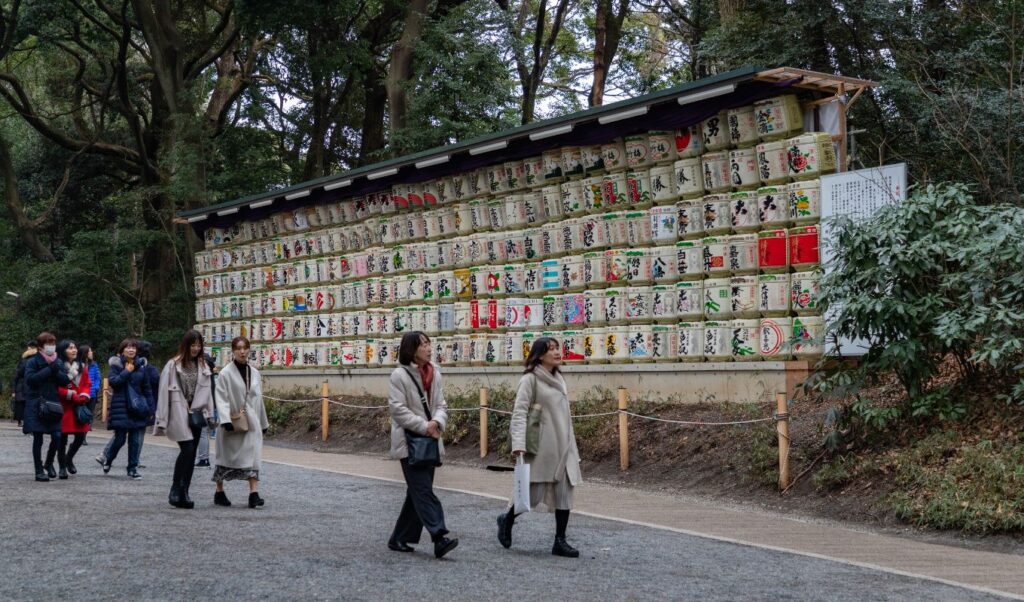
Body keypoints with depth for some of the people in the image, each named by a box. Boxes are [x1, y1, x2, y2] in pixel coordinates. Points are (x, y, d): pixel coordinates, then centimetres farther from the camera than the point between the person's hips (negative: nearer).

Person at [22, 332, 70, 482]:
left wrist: (55, 368, -14)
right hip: (36, 405, -3)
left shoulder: (58, 362, 10)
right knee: (38, 439, 0)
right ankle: (39, 471, 10)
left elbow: (65, 380, -1)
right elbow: (30, 378, -18)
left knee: (57, 436, -3)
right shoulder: (32, 362, -2)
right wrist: (49, 369, -17)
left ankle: (49, 463, 22)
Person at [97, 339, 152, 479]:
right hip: (121, 406, -3)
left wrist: (150, 409, 8)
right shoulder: (116, 365, 1)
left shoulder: (140, 366, 10)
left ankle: (133, 469, 9)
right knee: (120, 437, -2)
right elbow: (112, 381, -14)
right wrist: (126, 372, -13)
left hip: (138, 407, 3)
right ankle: (107, 457, 26)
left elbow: (147, 389, 11)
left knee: (136, 440, 0)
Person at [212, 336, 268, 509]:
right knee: (226, 456, 8)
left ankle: (254, 494, -13)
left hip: (251, 423, 4)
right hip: (232, 423, -4)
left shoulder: (254, 373, 10)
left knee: (253, 456, -7)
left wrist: (263, 422, 19)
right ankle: (219, 492, 23)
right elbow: (222, 399, -12)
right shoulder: (226, 373, -7)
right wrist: (226, 420, -24)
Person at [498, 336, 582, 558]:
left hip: (563, 446, 7)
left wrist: (572, 447, 20)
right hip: (541, 447, -7)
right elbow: (519, 413, -14)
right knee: (534, 494, -3)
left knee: (564, 493, 3)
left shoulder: (558, 378, 14)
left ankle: (560, 541, 9)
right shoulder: (530, 379, -7)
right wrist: (518, 444, -25)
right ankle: (507, 519, 24)